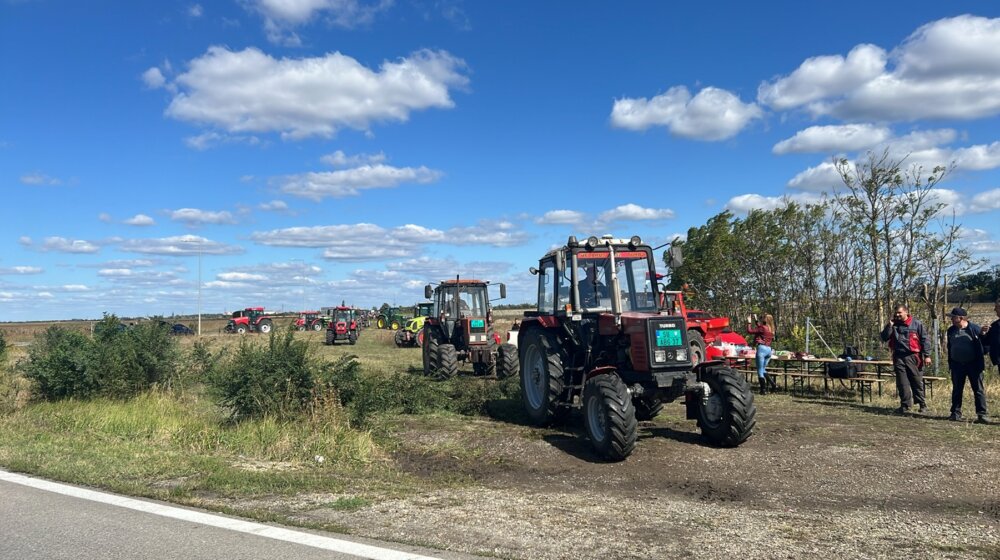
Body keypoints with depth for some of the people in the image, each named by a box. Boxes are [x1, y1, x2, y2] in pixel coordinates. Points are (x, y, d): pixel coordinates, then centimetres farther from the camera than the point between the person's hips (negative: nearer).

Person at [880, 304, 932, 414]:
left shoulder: (916, 323, 0)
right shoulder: (893, 325, 10)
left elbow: (925, 339, 1)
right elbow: (884, 338, 3)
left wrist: (927, 355, -5)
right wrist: (890, 325, -6)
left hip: (913, 356, -3)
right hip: (898, 357, 3)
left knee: (917, 382, 4)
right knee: (902, 383, 3)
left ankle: (922, 404, 17)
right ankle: (905, 405, 10)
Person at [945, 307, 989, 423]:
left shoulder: (975, 328, -9)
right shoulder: (951, 330, 6)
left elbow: (983, 344, -4)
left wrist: (981, 363, -11)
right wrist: (950, 363, 14)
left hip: (973, 364, -4)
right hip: (957, 365, 4)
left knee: (978, 389, -1)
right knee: (957, 390, 9)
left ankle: (981, 414, 3)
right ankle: (956, 413, 16)